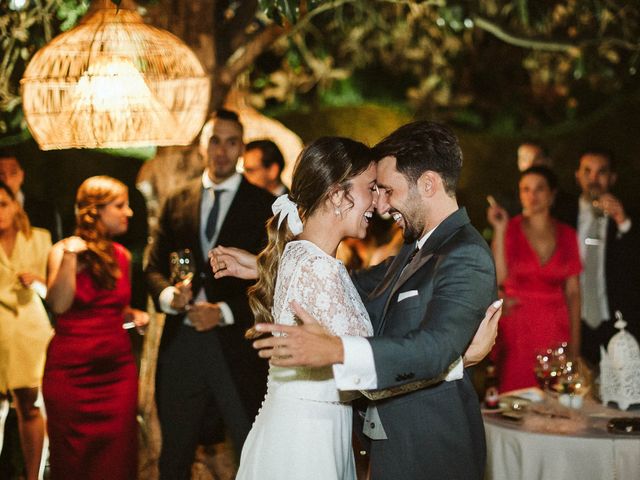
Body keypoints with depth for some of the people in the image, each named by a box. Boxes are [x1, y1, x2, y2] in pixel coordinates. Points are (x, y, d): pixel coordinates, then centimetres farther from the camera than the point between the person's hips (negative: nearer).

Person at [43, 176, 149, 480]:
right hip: (72, 371, -4)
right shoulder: (63, 250, -4)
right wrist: (70, 257, -26)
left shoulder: (121, 256, 10)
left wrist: (133, 315, 6)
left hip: (117, 367, 4)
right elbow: (58, 305, -20)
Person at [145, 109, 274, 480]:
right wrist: (168, 295, -11)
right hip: (182, 341, 3)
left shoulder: (264, 206, 1)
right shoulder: (177, 203, 12)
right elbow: (154, 266, 10)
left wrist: (225, 311, -15)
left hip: (237, 343, -3)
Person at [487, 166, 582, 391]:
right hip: (517, 328, -2)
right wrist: (500, 231, -14)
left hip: (555, 330, 2)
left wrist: (575, 343, 4)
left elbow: (573, 292, 8)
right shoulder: (510, 229, 1)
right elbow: (499, 277, -13)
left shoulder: (567, 234, 8)